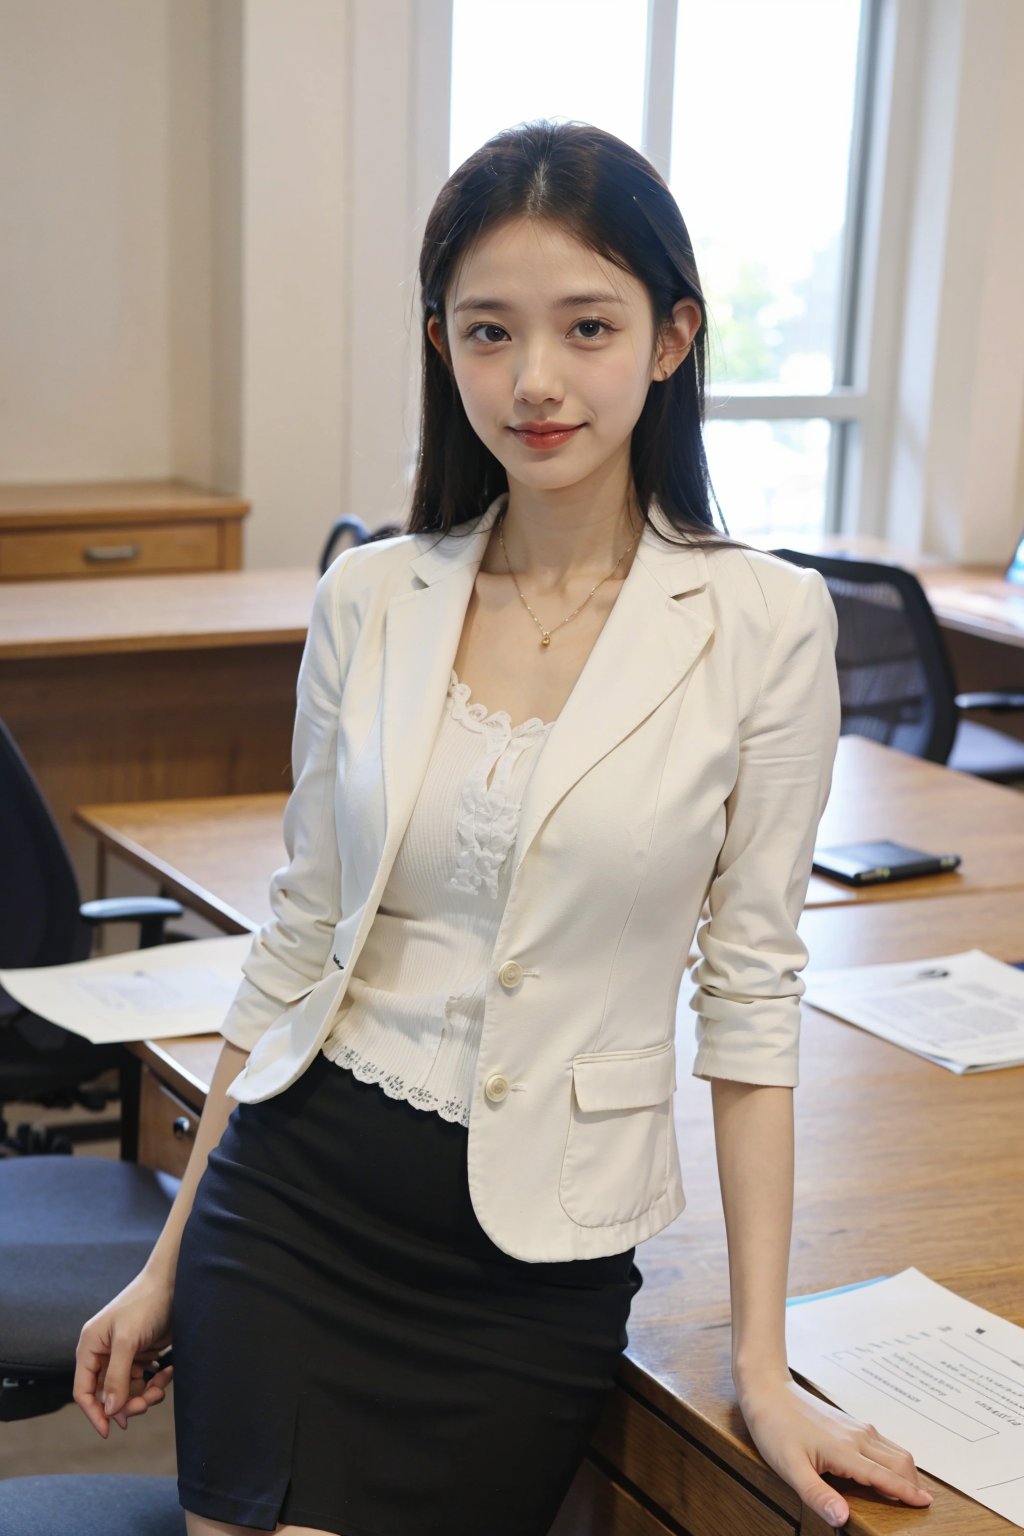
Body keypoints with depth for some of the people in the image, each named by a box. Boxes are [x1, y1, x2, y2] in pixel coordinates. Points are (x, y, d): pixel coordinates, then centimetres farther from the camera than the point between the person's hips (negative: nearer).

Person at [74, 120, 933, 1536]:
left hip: (542, 1249, -2)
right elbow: (299, 940, 6)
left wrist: (764, 1365, -5)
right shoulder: (370, 599, -1)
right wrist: (170, 1263, 10)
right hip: (290, 1201, 2)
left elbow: (750, 992, -5)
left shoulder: (763, 623, -9)